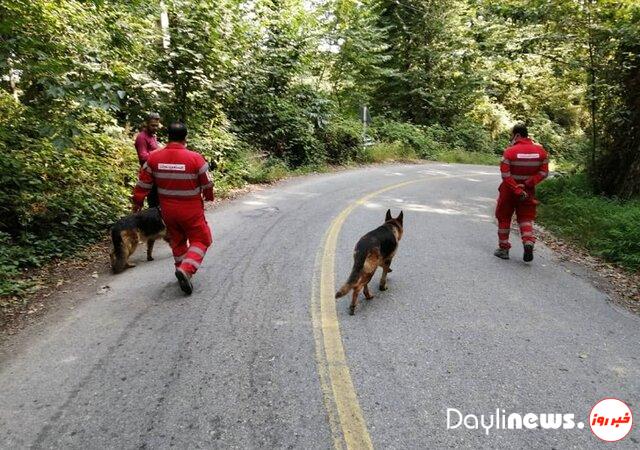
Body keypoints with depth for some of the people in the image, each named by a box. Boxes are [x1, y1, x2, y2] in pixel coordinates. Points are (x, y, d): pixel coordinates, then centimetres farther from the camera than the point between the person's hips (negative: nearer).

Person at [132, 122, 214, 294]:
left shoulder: (154, 157, -6)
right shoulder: (195, 158, -17)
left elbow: (143, 184, 2)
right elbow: (207, 184, -5)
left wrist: (137, 201, 17)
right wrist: (209, 197, 16)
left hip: (168, 210, 4)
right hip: (191, 210, -4)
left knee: (177, 241, 23)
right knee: (200, 240, 9)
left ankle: (182, 269, 32)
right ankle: (186, 269, -10)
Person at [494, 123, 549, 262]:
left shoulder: (510, 151, -14)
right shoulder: (540, 150, 0)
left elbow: (505, 175, -20)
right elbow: (543, 172, -4)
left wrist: (517, 190, -17)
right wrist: (528, 183, -11)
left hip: (509, 190, -3)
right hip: (528, 191, 3)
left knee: (504, 218, 11)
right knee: (526, 218, 13)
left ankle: (503, 249, 16)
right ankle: (528, 243, -10)